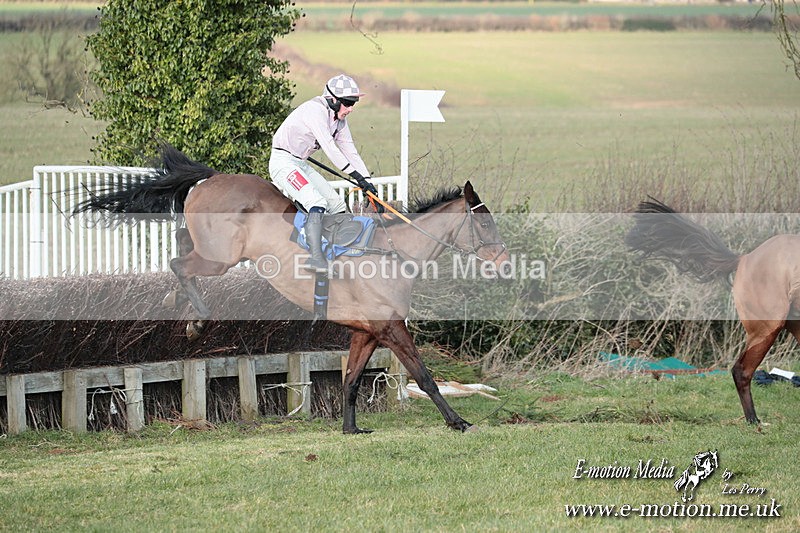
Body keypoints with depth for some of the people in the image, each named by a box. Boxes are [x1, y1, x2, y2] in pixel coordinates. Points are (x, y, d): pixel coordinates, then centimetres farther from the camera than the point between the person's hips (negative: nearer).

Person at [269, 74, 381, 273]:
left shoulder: (339, 119, 7)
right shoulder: (316, 110, -22)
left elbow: (349, 150, 9)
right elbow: (329, 147, -30)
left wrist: (367, 181, -2)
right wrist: (357, 176, -33)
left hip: (301, 164, 10)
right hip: (283, 161, -10)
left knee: (338, 206, 6)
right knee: (317, 203, -27)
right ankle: (315, 257, -35)